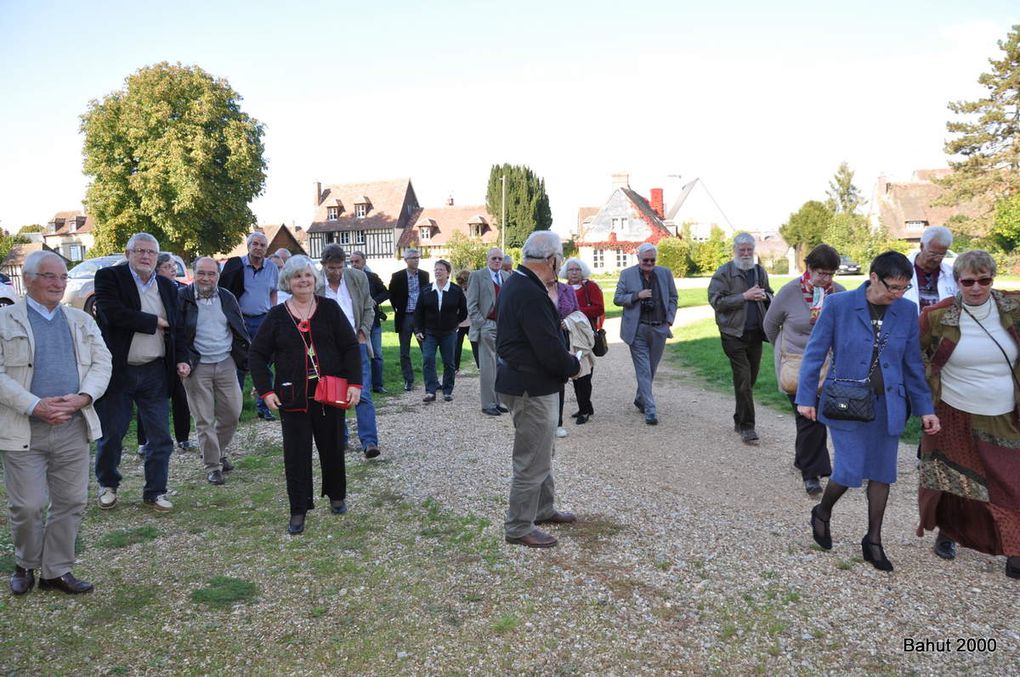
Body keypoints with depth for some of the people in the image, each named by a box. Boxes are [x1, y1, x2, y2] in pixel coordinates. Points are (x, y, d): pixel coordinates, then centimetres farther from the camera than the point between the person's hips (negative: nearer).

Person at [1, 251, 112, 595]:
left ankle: (57, 570, 21)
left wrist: (81, 397, -10)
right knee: (28, 506, 1)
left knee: (72, 502, 6)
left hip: (73, 427, 3)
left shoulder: (82, 320, 14)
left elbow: (102, 363, 8)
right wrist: (35, 406, -17)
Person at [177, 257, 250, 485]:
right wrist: (182, 361, -15)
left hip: (226, 364, 4)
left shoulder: (227, 298, 8)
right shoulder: (182, 298, -4)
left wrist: (249, 358, 9)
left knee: (232, 413, 8)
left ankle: (219, 451, 32)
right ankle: (212, 466, 14)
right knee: (204, 420, 2)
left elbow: (240, 331, 14)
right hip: (197, 367, -4)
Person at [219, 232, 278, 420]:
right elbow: (225, 291, 2)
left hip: (263, 320, 2)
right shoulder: (237, 265, -2)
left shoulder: (272, 269, 7)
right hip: (240, 319, -2)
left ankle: (263, 407, 11)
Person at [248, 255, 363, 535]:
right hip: (292, 397, 0)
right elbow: (257, 355, 5)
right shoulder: (277, 316, 3)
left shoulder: (329, 308, 1)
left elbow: (351, 347, 0)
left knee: (332, 447, 12)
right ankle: (298, 510, 12)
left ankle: (336, 496, 34)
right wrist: (266, 391, -5)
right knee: (296, 453, 1)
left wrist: (354, 383, -10)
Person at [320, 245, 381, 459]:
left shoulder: (358, 278, 1)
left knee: (363, 395, -7)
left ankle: (369, 442, -8)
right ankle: (339, 440, 21)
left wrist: (363, 334, -2)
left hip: (356, 344, 0)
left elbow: (368, 309, 10)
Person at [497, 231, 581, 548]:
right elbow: (551, 352, -26)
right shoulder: (531, 295, -26)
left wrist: (564, 358, 8)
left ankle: (544, 509, 40)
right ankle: (519, 528, 15)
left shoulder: (515, 283, 8)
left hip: (524, 380, 11)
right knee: (532, 460, 2)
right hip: (532, 387, -11)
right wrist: (574, 365, -7)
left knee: (540, 452, 24)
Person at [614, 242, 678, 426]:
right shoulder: (627, 274, 1)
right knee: (643, 370, -6)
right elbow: (617, 298, 1)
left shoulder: (665, 273, 7)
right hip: (638, 330, -3)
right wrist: (637, 295, -14)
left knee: (651, 369, 14)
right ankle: (650, 410, -5)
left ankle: (640, 399, 34)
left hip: (659, 329, 3)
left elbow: (673, 298, 13)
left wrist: (669, 320, 3)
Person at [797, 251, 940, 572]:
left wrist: (924, 408, 7)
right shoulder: (839, 304, -10)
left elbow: (912, 363, 8)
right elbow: (815, 352, -6)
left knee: (881, 473, 10)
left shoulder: (907, 311, 1)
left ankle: (873, 542, 25)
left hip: (887, 405, 4)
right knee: (850, 471, -5)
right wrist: (806, 398, -9)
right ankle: (822, 513, 26)